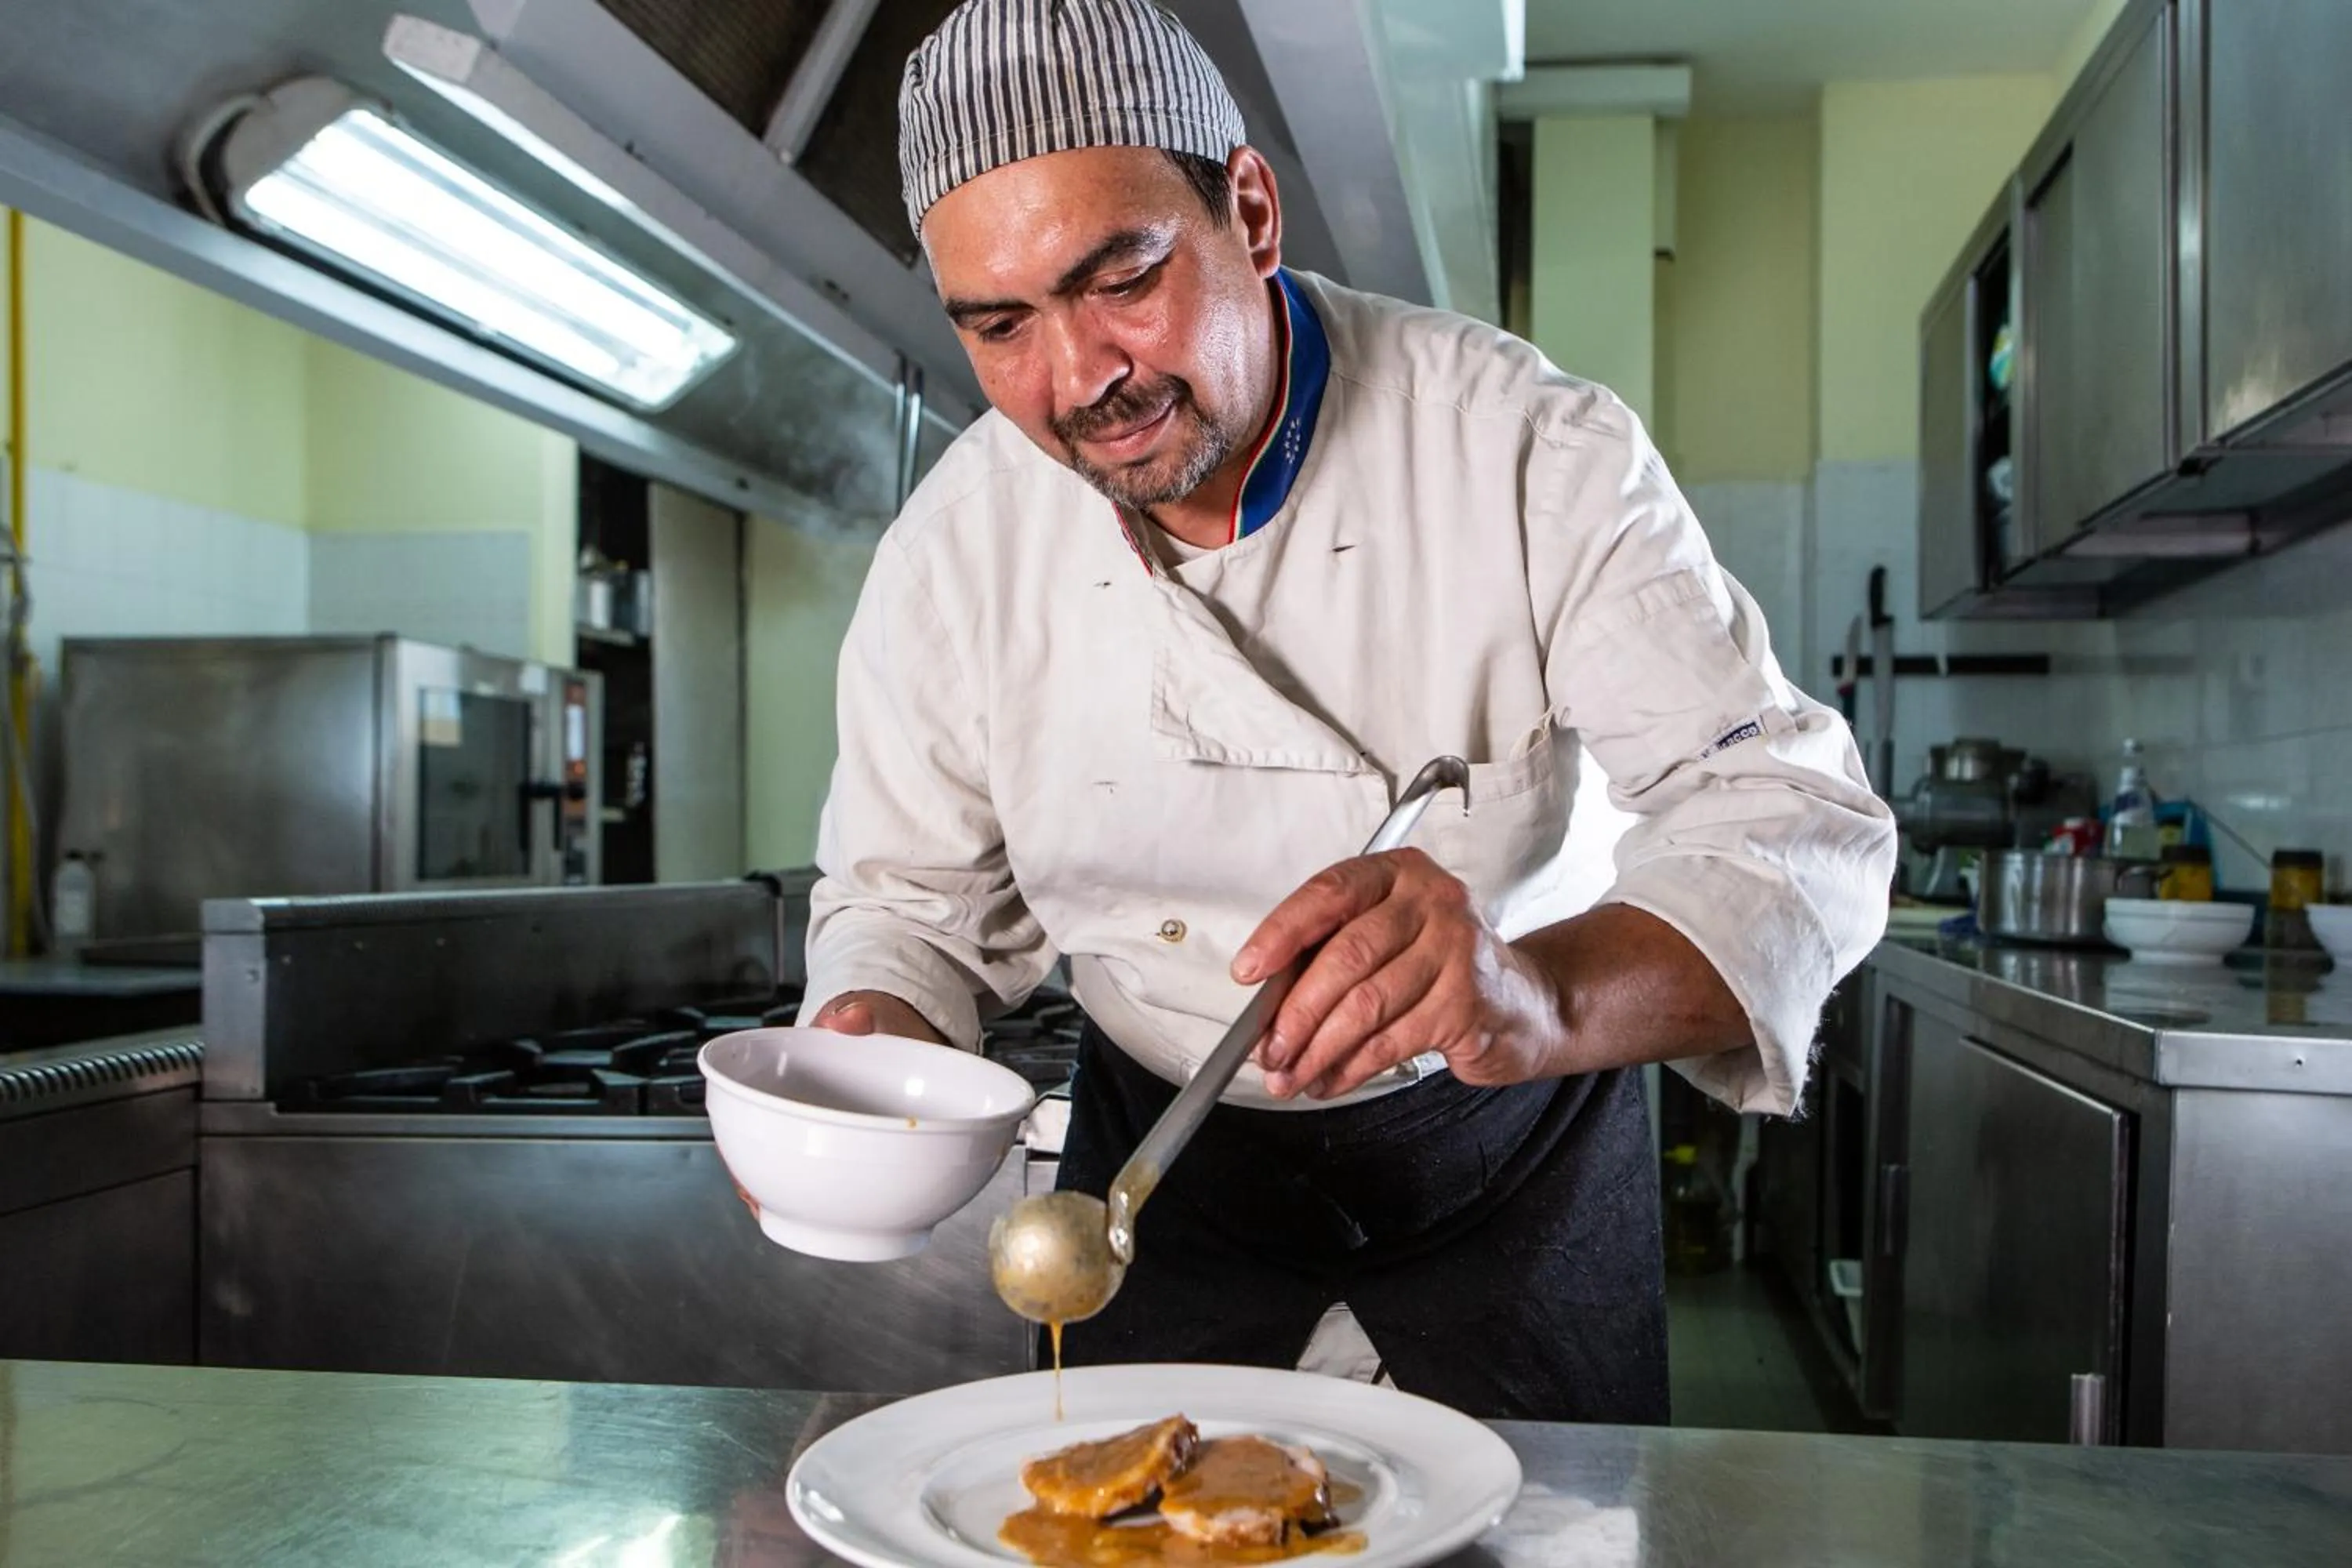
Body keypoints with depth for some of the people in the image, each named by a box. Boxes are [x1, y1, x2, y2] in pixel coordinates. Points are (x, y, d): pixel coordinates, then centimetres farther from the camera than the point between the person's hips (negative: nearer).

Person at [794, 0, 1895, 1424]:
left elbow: (1798, 817, -29)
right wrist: (867, 1052, -27)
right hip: (1164, 1150, 2)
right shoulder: (954, 553, -15)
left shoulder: (1530, 449, -24)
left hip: (1509, 1144, -1)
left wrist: (1543, 993, -50)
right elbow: (913, 895, -4)